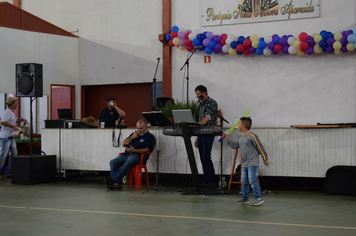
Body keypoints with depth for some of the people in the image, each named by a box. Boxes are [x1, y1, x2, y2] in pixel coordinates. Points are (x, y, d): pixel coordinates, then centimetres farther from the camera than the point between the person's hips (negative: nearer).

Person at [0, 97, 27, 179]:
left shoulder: (12, 112, 17)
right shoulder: (7, 112, -13)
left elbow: (15, 120, 35)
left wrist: (22, 119, 15)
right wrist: (13, 126, -22)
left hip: (11, 137, 10)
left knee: (13, 154, 10)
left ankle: (9, 172, 14)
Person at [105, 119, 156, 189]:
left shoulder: (150, 137, 7)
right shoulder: (134, 134, 28)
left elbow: (147, 150, -8)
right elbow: (123, 144, 22)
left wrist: (134, 150, -18)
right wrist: (132, 137, 6)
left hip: (138, 156, -6)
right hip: (126, 155, 7)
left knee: (129, 162, -39)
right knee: (113, 162, -19)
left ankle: (114, 179, -43)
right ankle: (116, 182, -31)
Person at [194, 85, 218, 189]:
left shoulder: (212, 103, -7)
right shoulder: (202, 104, 20)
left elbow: (207, 118, -20)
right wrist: (197, 138, 21)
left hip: (208, 134, -9)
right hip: (201, 134, 9)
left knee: (206, 157, -13)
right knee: (203, 158, 7)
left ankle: (211, 182, -10)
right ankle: (206, 181, 10)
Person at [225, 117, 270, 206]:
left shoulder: (252, 136, -14)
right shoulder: (240, 138, 10)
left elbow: (260, 148, -9)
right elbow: (234, 146, 24)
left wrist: (265, 159, -5)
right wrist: (227, 140, 17)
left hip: (252, 163, -8)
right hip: (244, 164, 8)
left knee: (252, 180, -15)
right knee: (244, 181, 11)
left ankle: (258, 198, -13)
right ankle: (245, 198, 21)